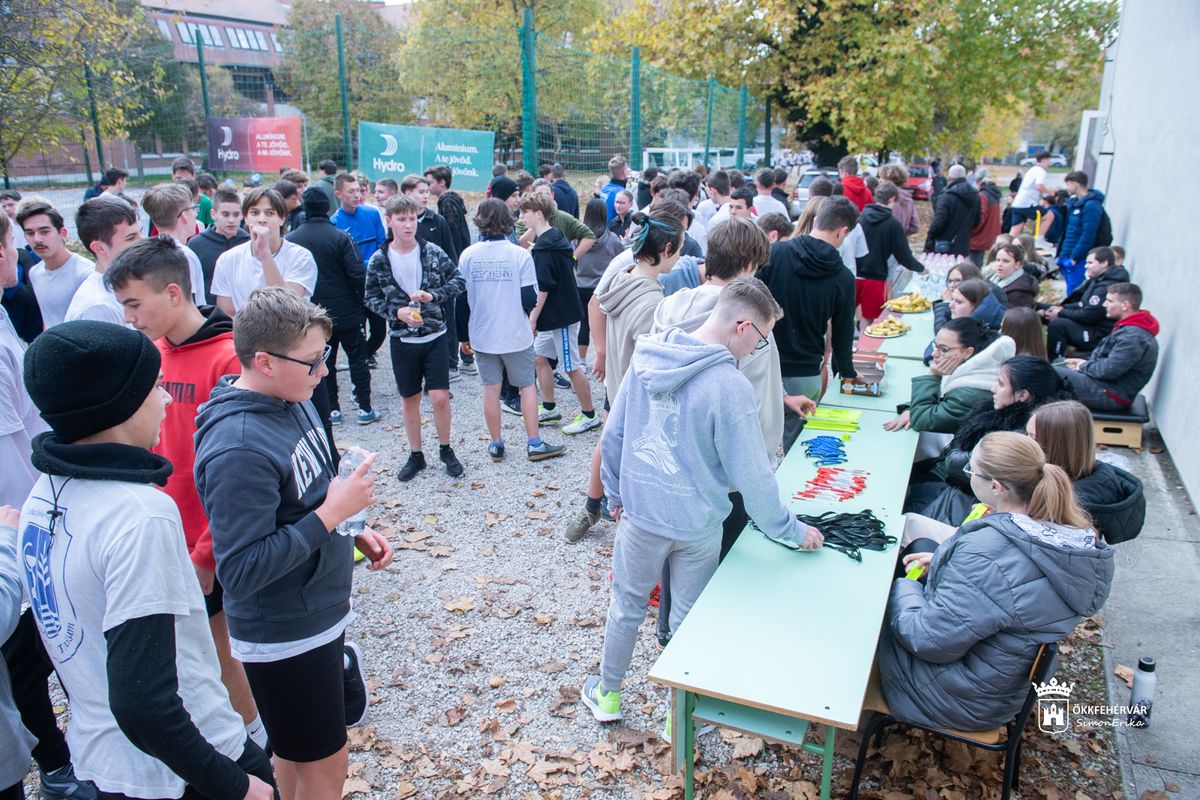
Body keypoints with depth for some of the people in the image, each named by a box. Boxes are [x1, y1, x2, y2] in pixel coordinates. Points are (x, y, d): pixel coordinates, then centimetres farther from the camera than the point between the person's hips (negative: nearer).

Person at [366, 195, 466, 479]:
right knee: (410, 400, 12)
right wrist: (397, 312, -15)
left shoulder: (433, 252, -6)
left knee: (440, 397, -4)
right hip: (403, 340, 1)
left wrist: (432, 295, -18)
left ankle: (445, 449, 19)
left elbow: (458, 280, -2)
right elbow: (372, 298, 2)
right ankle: (415, 455, 28)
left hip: (435, 336, -1)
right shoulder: (379, 260, -5)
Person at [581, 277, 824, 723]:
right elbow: (752, 479, -18)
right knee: (688, 621, 16)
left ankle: (606, 695, 41)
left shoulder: (646, 357, -7)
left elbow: (612, 436, 3)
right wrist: (792, 531, -3)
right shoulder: (730, 387, -24)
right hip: (696, 527, -4)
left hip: (640, 515, 4)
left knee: (626, 605, 22)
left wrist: (616, 493, 16)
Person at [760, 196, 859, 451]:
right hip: (805, 377, 0)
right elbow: (842, 333, 7)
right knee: (788, 448, 11)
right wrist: (847, 371, 25)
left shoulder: (773, 253, -6)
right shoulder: (843, 278, -4)